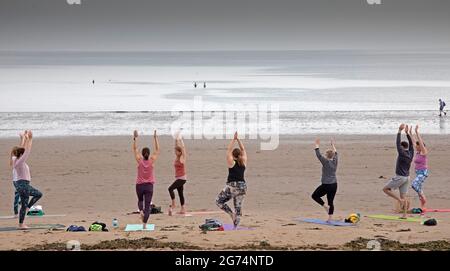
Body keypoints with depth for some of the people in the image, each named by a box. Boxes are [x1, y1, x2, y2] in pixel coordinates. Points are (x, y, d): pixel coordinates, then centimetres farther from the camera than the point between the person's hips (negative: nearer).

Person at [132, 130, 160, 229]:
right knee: (147, 205, 0)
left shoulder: (139, 161, -8)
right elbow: (157, 150, 0)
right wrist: (155, 138, 2)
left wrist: (135, 138, 2)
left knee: (140, 200, 26)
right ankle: (144, 224, -11)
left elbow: (135, 149, 0)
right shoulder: (152, 161, -8)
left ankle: (141, 211, -6)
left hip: (139, 185, 1)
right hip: (149, 186, -1)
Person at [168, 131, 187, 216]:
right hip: (177, 178, 9)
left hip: (182, 178, -9)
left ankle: (173, 204, -14)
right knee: (180, 193, 9)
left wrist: (180, 140, -10)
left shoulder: (182, 158, -9)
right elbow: (177, 148, 14)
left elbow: (183, 148, -14)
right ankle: (182, 209, 12)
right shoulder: (176, 158, 10)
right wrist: (176, 140, 9)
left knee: (171, 188, -20)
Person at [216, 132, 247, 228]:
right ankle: (235, 226, 5)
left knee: (219, 201, 11)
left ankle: (231, 213, -4)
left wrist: (234, 139, 0)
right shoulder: (244, 162, 3)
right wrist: (238, 140, 12)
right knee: (238, 207, 9)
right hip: (242, 187, 5)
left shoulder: (231, 162, -8)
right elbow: (243, 150, 13)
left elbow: (228, 150, -2)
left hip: (232, 186, -5)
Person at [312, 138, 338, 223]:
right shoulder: (335, 161, 4)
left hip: (326, 185, -7)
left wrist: (317, 146, -2)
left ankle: (325, 206, -8)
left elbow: (319, 155, -11)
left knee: (315, 196, 10)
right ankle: (330, 218, 8)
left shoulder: (326, 162, -13)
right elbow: (335, 154, 23)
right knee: (331, 202, 10)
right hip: (334, 185, 7)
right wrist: (333, 146, 34)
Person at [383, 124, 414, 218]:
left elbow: (398, 143, -15)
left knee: (385, 189, 1)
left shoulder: (402, 154, -15)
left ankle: (400, 200, -9)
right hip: (406, 177, 8)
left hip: (400, 177, -8)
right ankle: (404, 214, 4)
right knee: (403, 196, 8)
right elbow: (411, 144, 18)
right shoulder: (411, 154, 4)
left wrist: (400, 131, -11)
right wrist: (407, 133, 21)